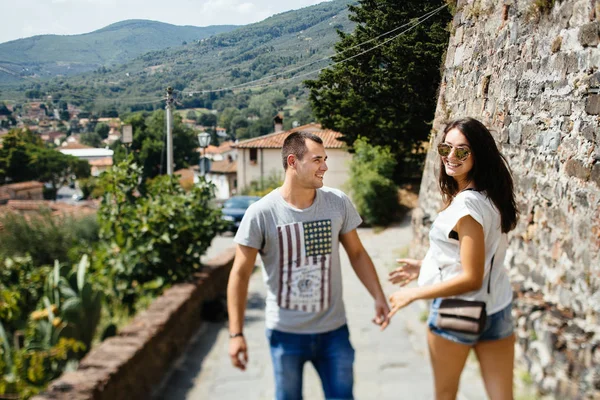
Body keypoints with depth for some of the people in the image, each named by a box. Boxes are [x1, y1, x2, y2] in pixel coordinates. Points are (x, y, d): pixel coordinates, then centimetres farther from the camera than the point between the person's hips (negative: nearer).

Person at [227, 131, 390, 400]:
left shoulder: (338, 203, -4)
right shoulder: (261, 213, -14)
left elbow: (357, 254, 8)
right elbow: (240, 274, -8)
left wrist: (379, 297, -1)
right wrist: (236, 333, -10)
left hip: (333, 329, 2)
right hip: (285, 332, -2)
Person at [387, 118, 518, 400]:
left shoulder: (466, 204, -24)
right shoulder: (490, 196, 4)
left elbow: (471, 278, -24)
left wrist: (414, 294, -15)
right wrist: (425, 266, 21)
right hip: (496, 308, 8)